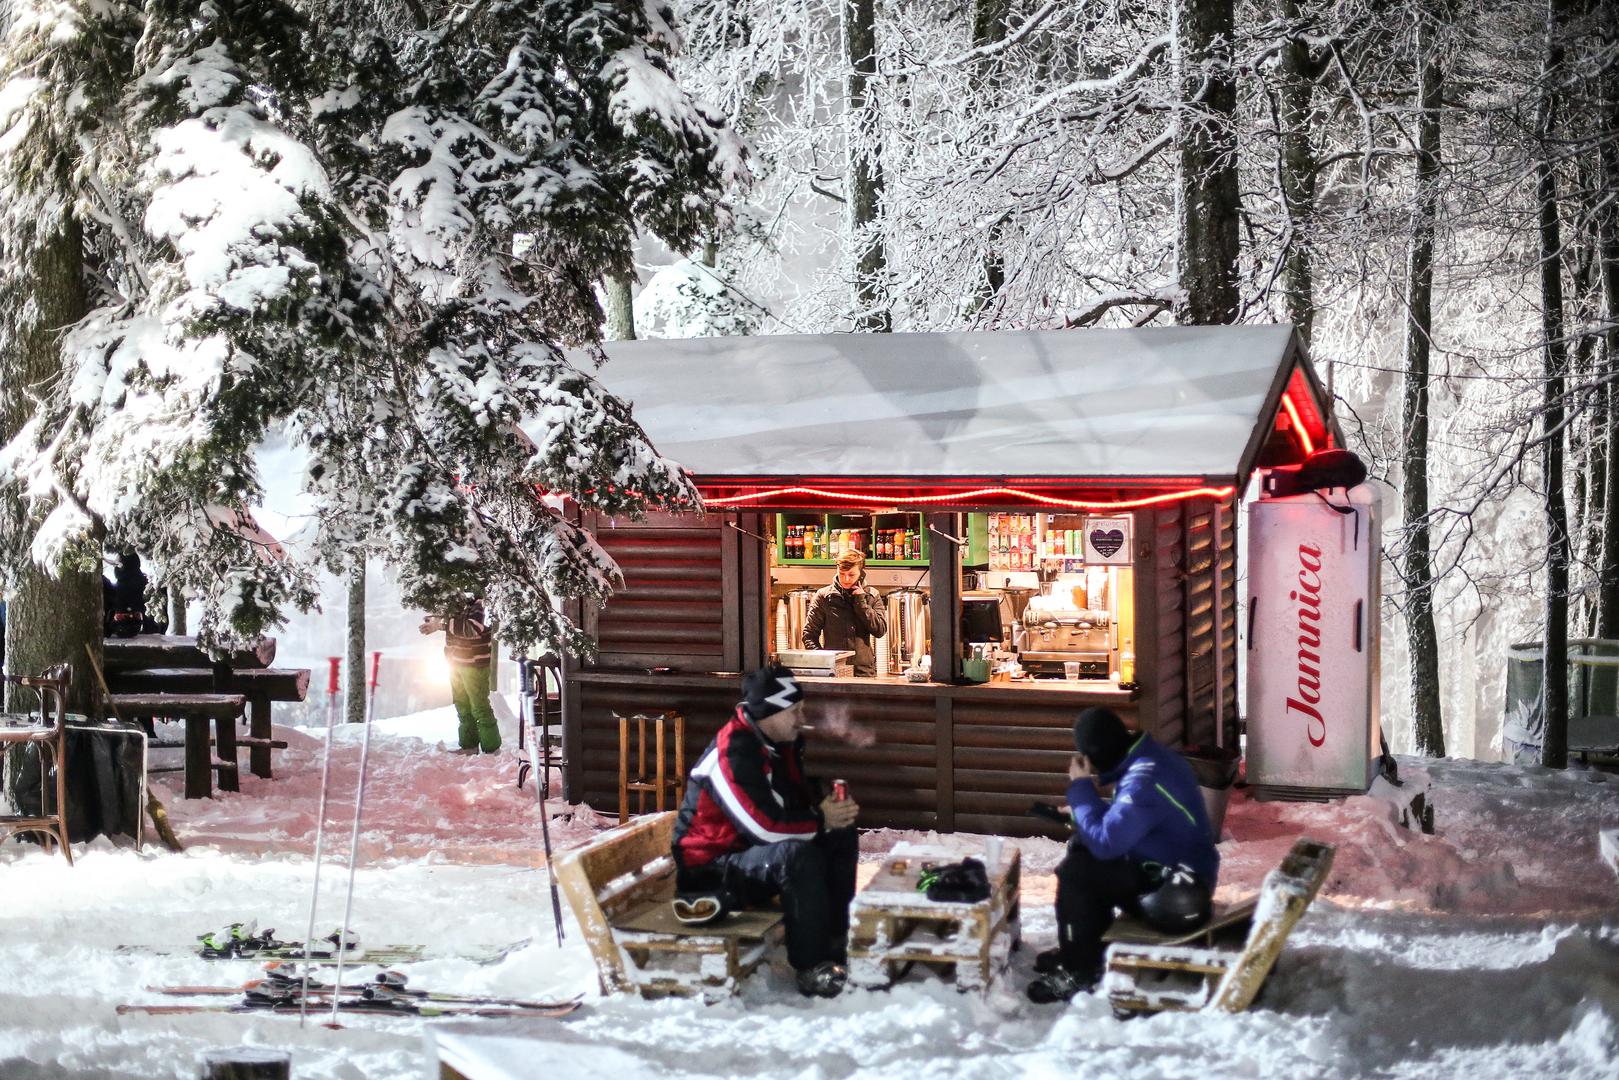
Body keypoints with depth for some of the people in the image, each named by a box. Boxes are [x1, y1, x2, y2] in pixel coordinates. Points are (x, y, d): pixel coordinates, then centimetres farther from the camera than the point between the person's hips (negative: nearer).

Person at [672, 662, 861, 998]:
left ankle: (834, 943, 3)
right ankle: (811, 969, -27)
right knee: (797, 855, -34)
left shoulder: (782, 744, 4)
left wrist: (834, 812, -7)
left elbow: (800, 800, 15)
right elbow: (764, 826, -29)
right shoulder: (732, 753, -25)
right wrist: (821, 820, -16)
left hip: (755, 850, 10)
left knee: (841, 838, 0)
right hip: (712, 867, -10)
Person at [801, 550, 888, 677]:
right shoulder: (823, 596, 4)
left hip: (864, 670, 1)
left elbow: (880, 631, -2)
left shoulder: (872, 596, 8)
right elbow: (809, 634, 4)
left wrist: (861, 602, -6)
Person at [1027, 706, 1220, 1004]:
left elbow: (1104, 842, -26)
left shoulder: (1143, 781, -27)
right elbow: (1122, 821, 20)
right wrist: (1084, 809, 5)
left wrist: (1081, 789, -14)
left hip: (1175, 886, -10)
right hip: (1172, 862, 10)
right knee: (1080, 850, 15)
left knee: (1074, 873, -16)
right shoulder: (1149, 757, 4)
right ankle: (1079, 950, 21)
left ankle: (1080, 972, -3)